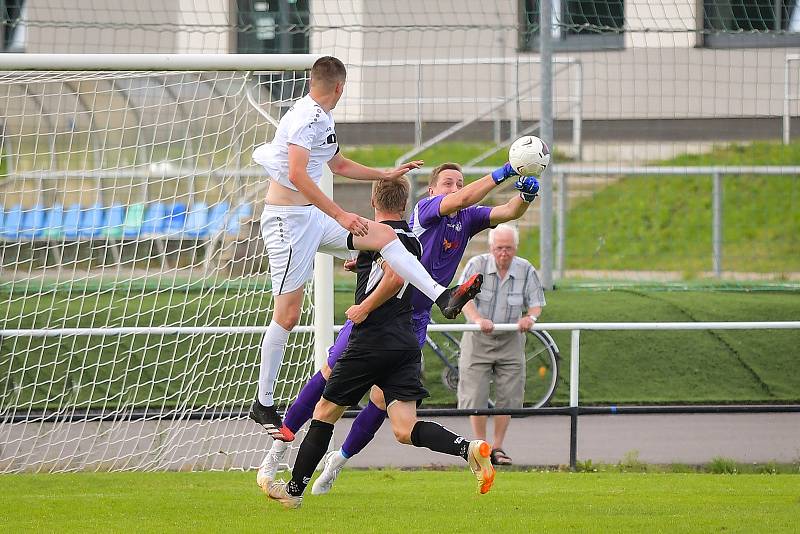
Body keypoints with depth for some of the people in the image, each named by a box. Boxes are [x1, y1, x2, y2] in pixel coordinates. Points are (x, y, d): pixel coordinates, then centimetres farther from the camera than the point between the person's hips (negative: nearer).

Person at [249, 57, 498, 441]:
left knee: (383, 234, -2)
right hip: (286, 219, -9)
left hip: (312, 216, 9)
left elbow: (340, 166, 31)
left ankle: (442, 297, -9)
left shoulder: (323, 119, 14)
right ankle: (263, 405, 2)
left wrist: (387, 175, 32)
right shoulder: (304, 118, -17)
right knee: (288, 315, -6)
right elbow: (297, 175, -28)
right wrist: (340, 215, -30)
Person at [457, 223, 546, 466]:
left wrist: (530, 317, -26)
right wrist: (478, 319, -41)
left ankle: (498, 447, 13)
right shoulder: (477, 265, -11)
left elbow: (536, 303, -2)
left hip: (510, 340, 2)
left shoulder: (526, 270, -5)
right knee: (476, 395, -3)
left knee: (508, 396, 1)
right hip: (478, 339, -2)